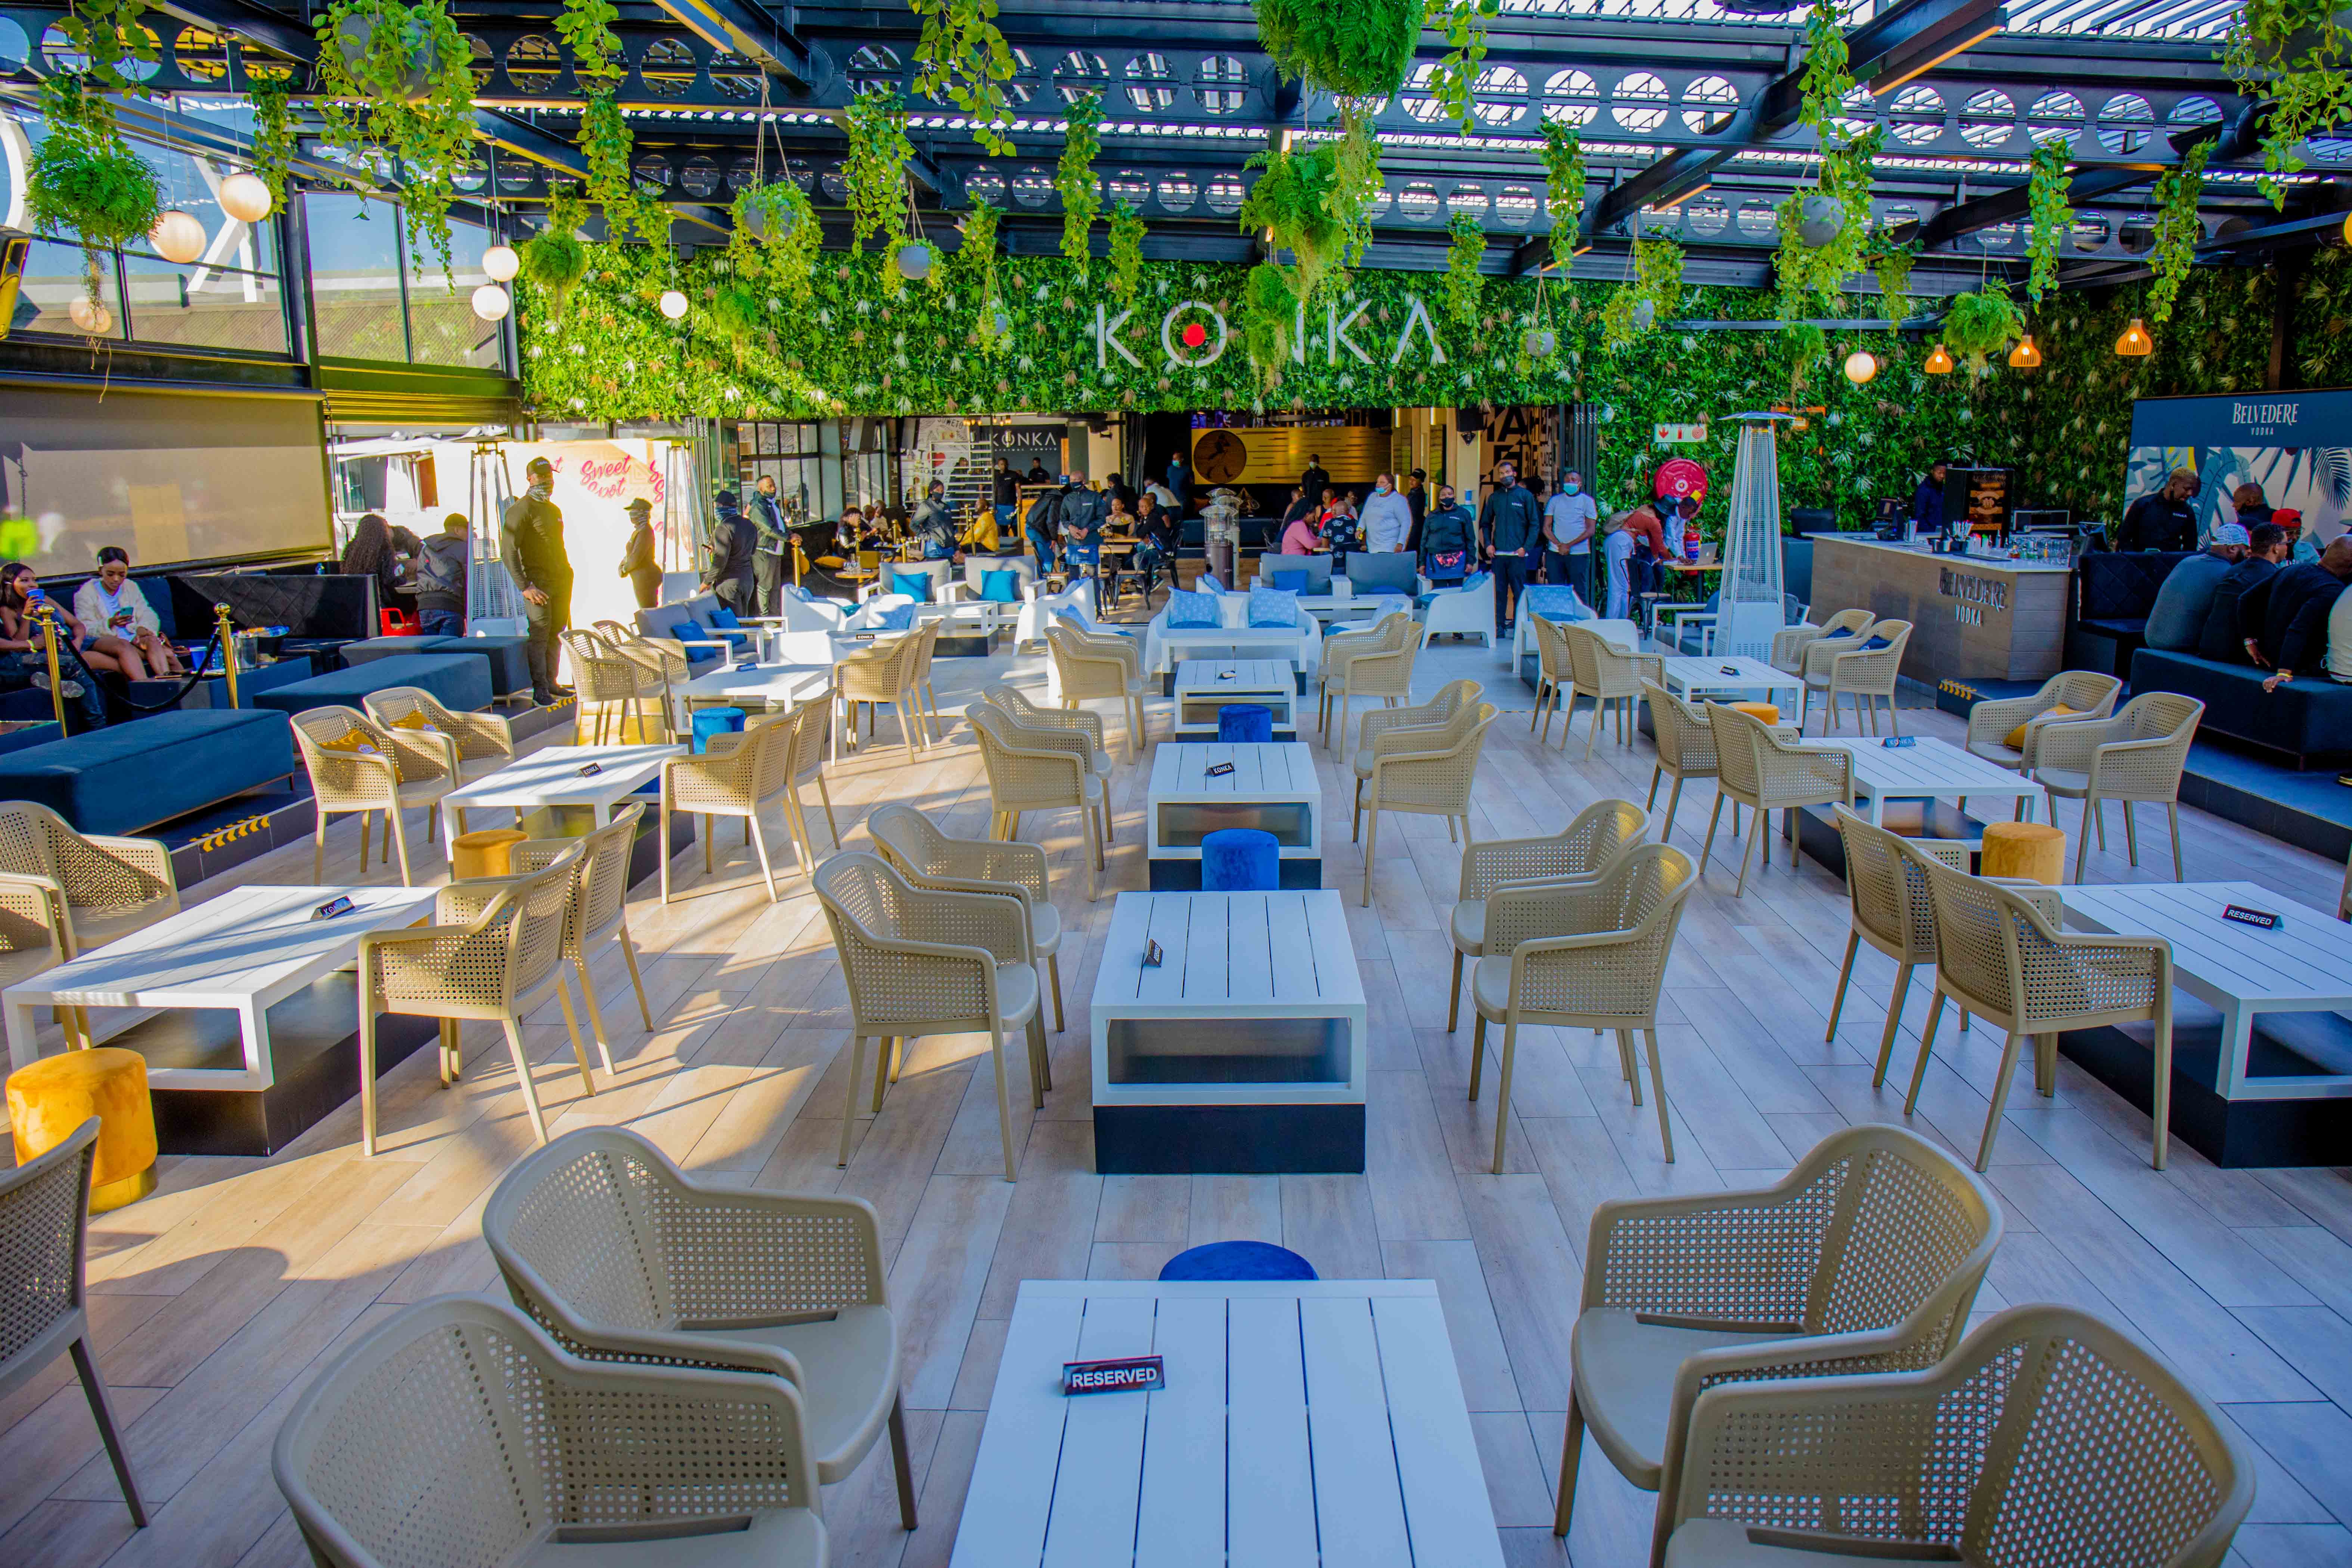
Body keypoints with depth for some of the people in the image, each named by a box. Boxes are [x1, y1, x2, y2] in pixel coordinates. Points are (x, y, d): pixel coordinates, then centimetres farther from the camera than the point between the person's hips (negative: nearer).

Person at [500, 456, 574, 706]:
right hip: (538, 583, -7)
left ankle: (551, 682, 16)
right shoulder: (520, 510, -7)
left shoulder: (555, 511, 19)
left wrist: (568, 576, 18)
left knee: (555, 633, 9)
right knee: (539, 634, -7)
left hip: (562, 582, 7)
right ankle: (539, 688, -4)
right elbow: (508, 551, -14)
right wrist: (524, 587, -20)